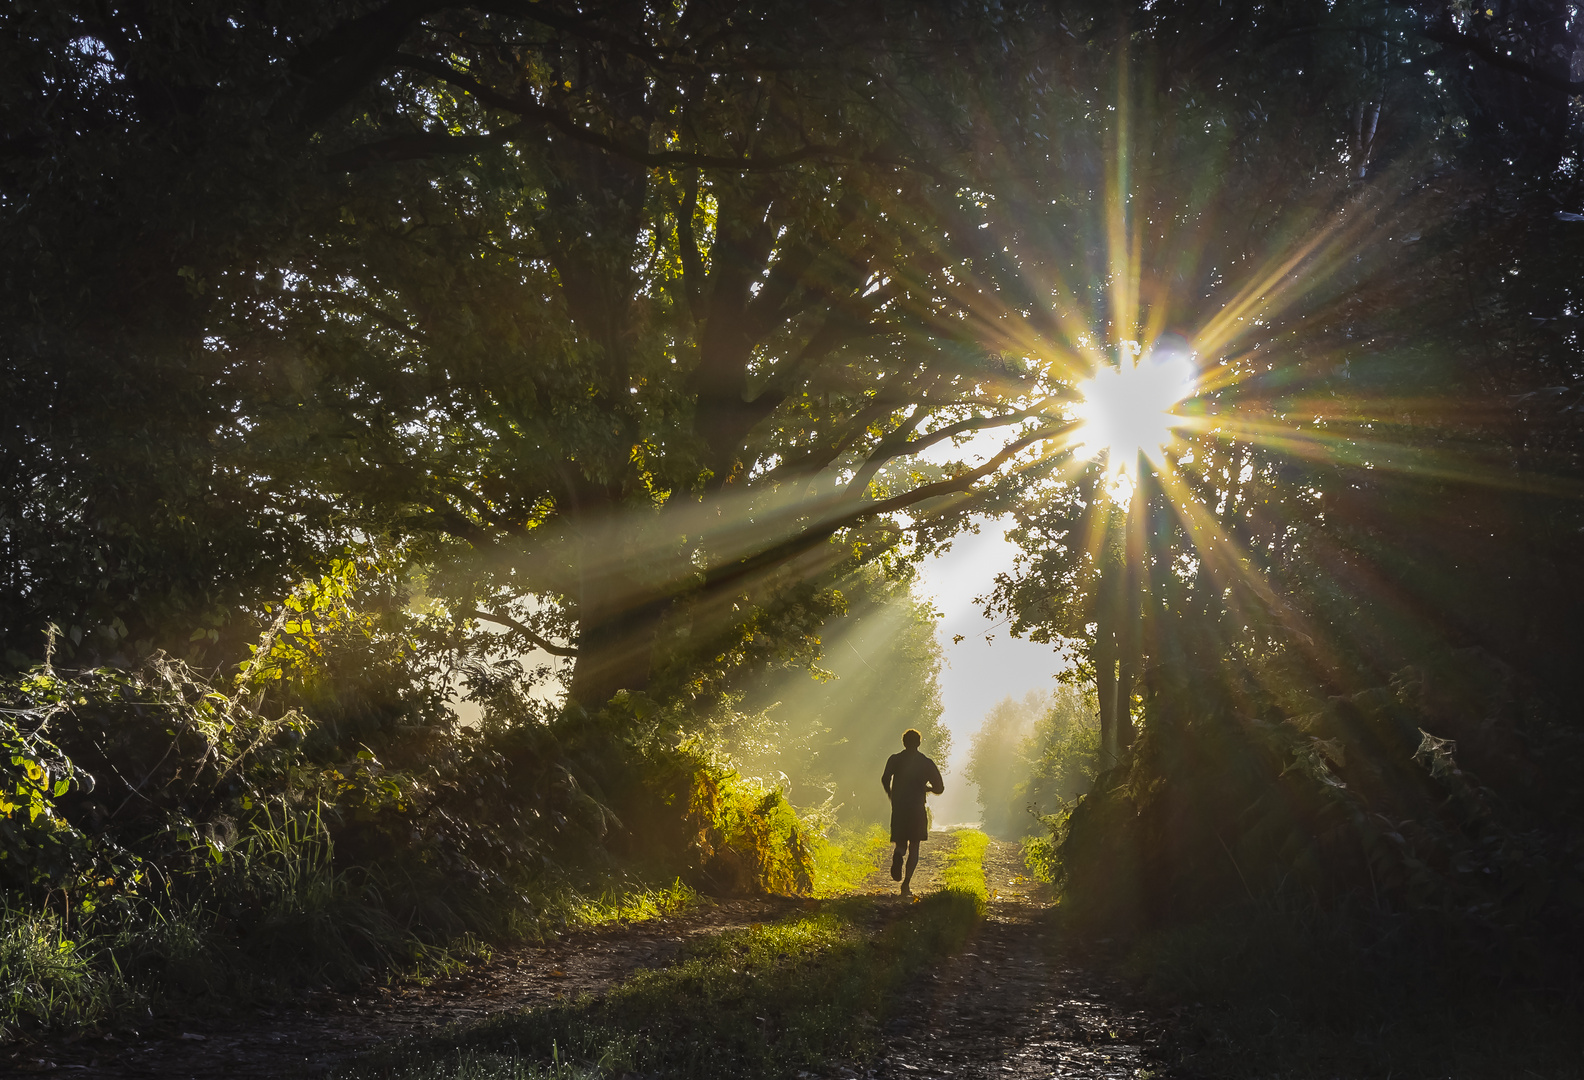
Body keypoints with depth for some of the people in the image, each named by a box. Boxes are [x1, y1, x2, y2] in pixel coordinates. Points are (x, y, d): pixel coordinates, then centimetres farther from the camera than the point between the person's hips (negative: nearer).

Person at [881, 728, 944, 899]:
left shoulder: (895, 759, 3)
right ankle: (906, 883, -4)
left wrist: (891, 795, 4)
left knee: (901, 843, 14)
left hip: (899, 808, 1)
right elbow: (939, 788, 2)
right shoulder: (926, 763, 2)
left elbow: (885, 779, -12)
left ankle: (898, 854, -24)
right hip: (917, 809, -1)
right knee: (914, 847, 9)